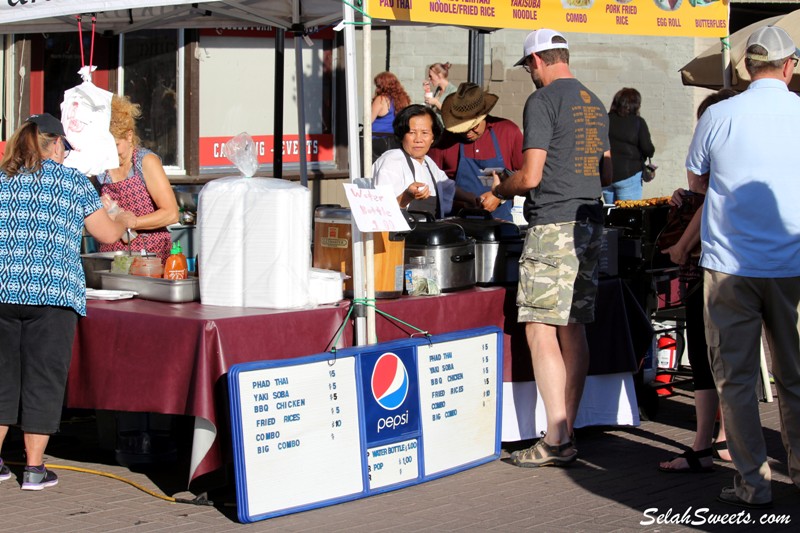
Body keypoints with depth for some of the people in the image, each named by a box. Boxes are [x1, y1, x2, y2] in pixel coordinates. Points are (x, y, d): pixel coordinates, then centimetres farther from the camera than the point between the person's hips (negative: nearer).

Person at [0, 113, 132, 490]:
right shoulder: (72, 181, 3)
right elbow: (107, 234, 7)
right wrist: (124, 220, 28)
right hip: (51, 293, -3)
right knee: (43, 378, 3)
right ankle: (34, 469, 6)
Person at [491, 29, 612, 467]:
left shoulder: (542, 101, -9)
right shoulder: (595, 104, 16)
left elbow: (530, 176, -14)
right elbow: (607, 174, 21)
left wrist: (501, 189, 6)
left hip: (553, 228, -8)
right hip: (590, 224, 9)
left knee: (541, 331, -7)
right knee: (573, 329, 10)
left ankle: (555, 441, -9)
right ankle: (567, 434, 13)